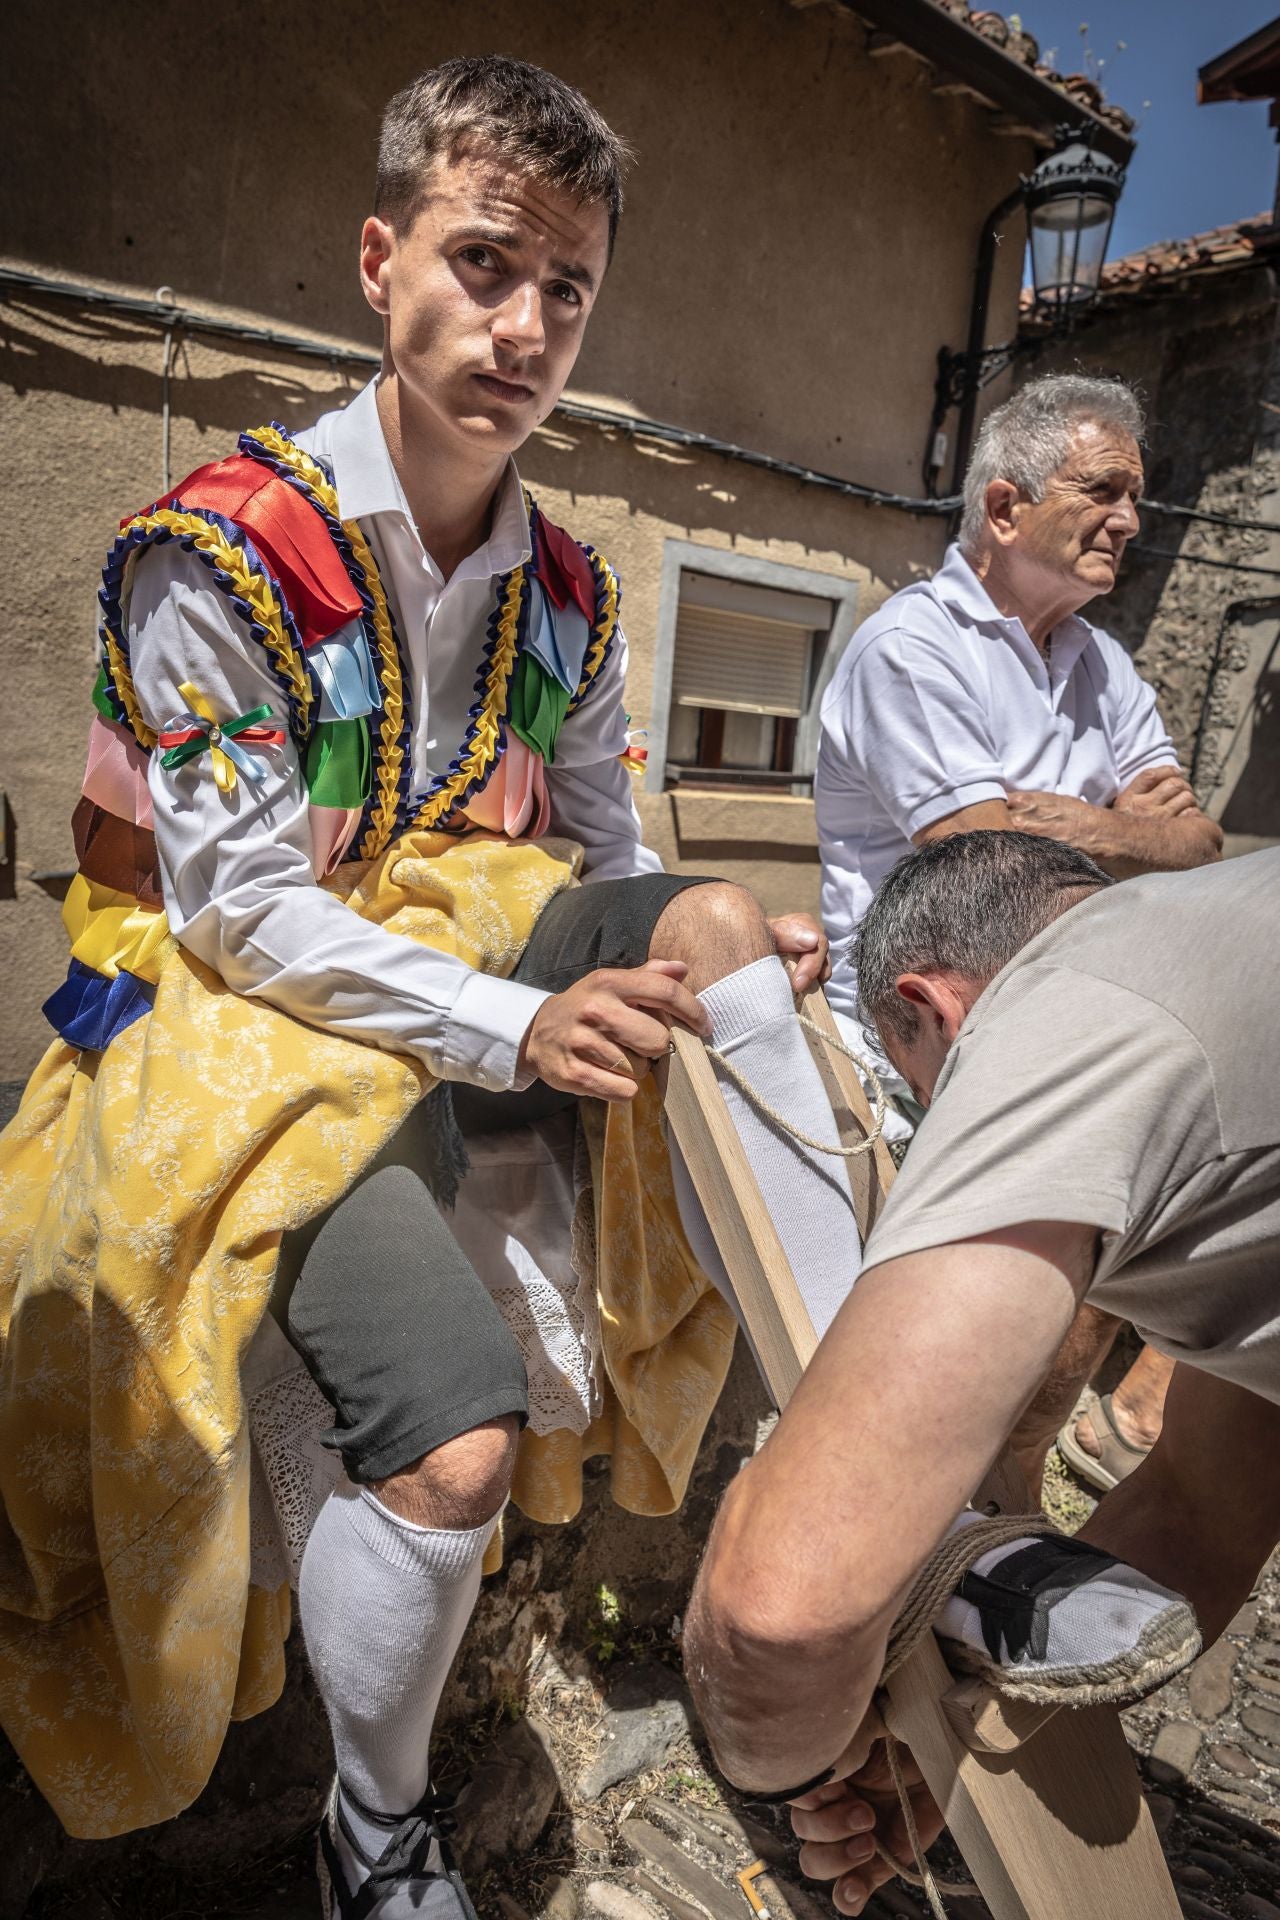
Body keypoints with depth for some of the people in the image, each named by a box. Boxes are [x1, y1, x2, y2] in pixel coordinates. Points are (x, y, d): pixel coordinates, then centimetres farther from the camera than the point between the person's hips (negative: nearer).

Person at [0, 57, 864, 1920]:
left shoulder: (567, 591, 7)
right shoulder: (219, 548, -9)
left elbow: (608, 870, 7)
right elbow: (243, 910, -15)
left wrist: (730, 967, -14)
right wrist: (513, 1029, -25)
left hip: (477, 963, 5)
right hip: (253, 1026, -4)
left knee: (707, 918, -23)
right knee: (461, 1442, -22)